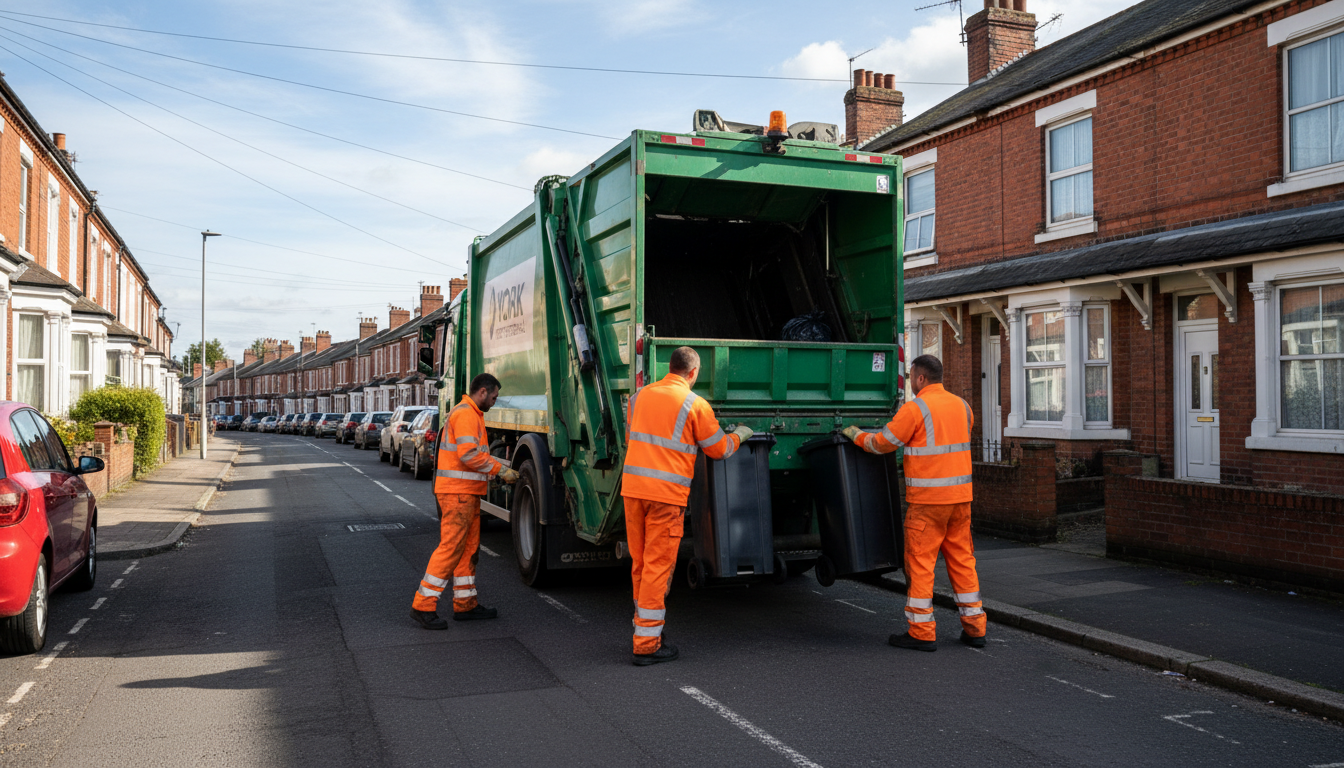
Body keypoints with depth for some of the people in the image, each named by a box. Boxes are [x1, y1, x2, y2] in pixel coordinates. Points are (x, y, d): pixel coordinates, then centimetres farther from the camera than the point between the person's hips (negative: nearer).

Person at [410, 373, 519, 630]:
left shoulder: (471, 414, 21)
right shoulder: (466, 414, -13)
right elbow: (468, 454, -23)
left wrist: (495, 471, 15)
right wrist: (501, 470, -16)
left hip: (466, 493, 11)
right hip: (458, 492, -11)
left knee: (468, 548, 13)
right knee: (450, 547, -10)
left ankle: (465, 604, 19)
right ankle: (423, 606, -7)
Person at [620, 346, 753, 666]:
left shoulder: (639, 397, 12)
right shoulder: (695, 405, -4)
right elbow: (718, 449, 4)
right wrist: (738, 435, 24)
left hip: (632, 487, 6)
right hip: (666, 494, -6)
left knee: (640, 563, 15)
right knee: (658, 566, 0)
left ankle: (645, 626, 28)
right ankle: (647, 644, 4)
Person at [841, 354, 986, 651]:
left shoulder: (915, 409, -11)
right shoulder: (962, 406, 10)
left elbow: (882, 443, -5)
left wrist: (857, 435, 13)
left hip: (927, 498, -7)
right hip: (961, 494, 7)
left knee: (920, 562, 1)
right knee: (961, 559, 13)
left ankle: (921, 632, 4)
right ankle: (974, 627, 16)